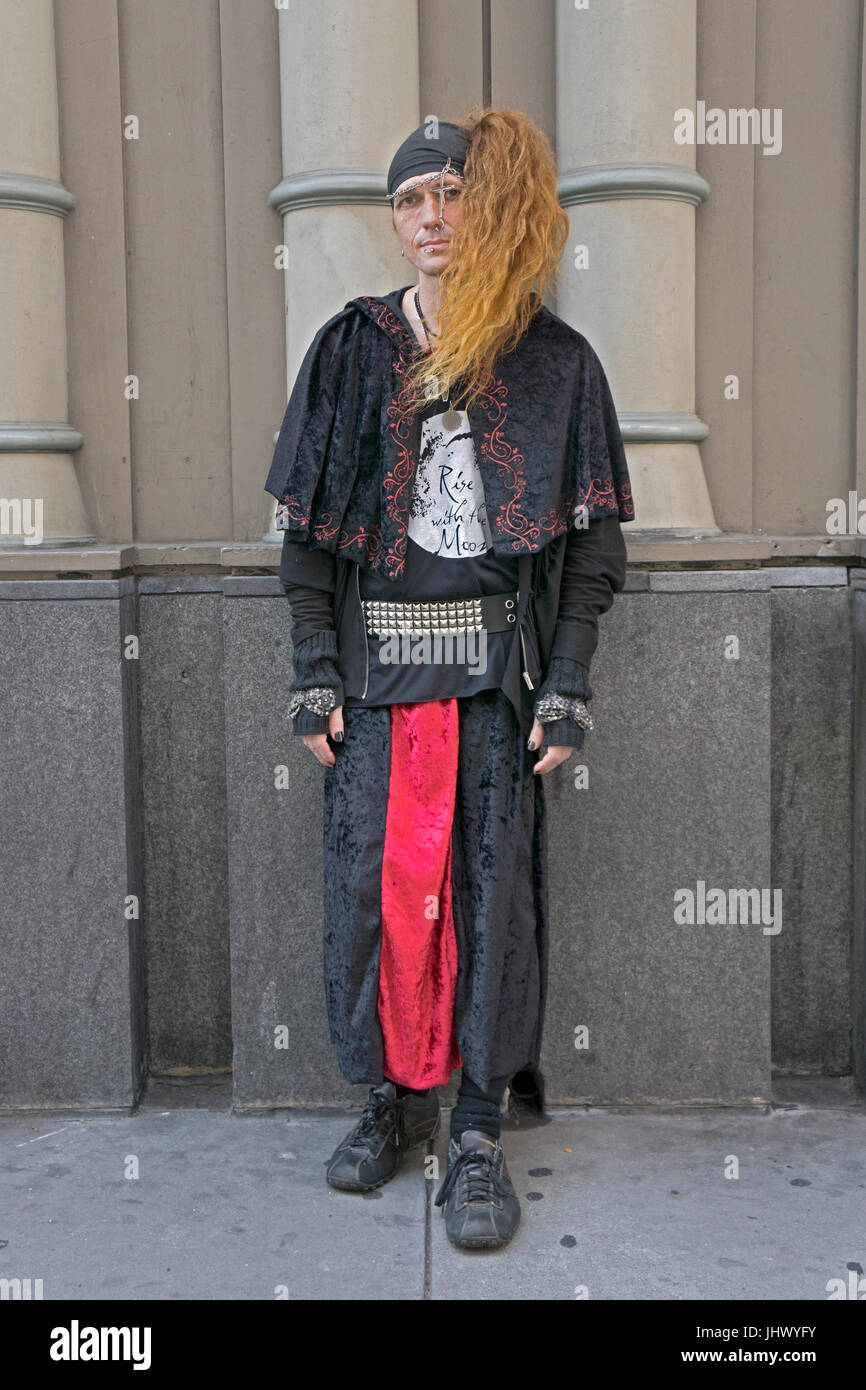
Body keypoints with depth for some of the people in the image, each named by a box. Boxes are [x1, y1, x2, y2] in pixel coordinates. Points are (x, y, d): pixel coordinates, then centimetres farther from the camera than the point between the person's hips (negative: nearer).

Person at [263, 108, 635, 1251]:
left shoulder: (554, 359, 5)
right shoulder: (351, 349, 9)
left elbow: (594, 536, 3)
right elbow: (306, 524, 6)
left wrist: (566, 685, -6)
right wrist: (316, 675, -2)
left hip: (499, 663, -1)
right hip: (376, 658, 2)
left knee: (492, 884, 0)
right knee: (375, 877, 2)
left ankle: (478, 1131, 13)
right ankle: (395, 1095, 23)